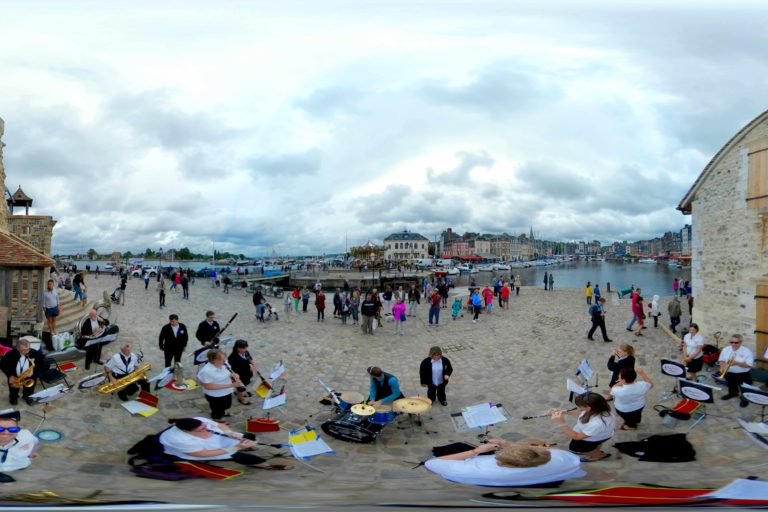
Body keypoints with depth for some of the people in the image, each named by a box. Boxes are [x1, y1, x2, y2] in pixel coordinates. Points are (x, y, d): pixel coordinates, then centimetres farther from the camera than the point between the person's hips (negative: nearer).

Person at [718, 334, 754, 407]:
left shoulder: (747, 351, -19)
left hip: (743, 375, -4)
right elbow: (721, 360, 2)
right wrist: (722, 368, -17)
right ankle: (732, 393, 52)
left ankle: (745, 399, 35)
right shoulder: (726, 349, -6)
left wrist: (737, 363, -31)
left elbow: (749, 365, -21)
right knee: (731, 386, 27)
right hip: (729, 373, 4)